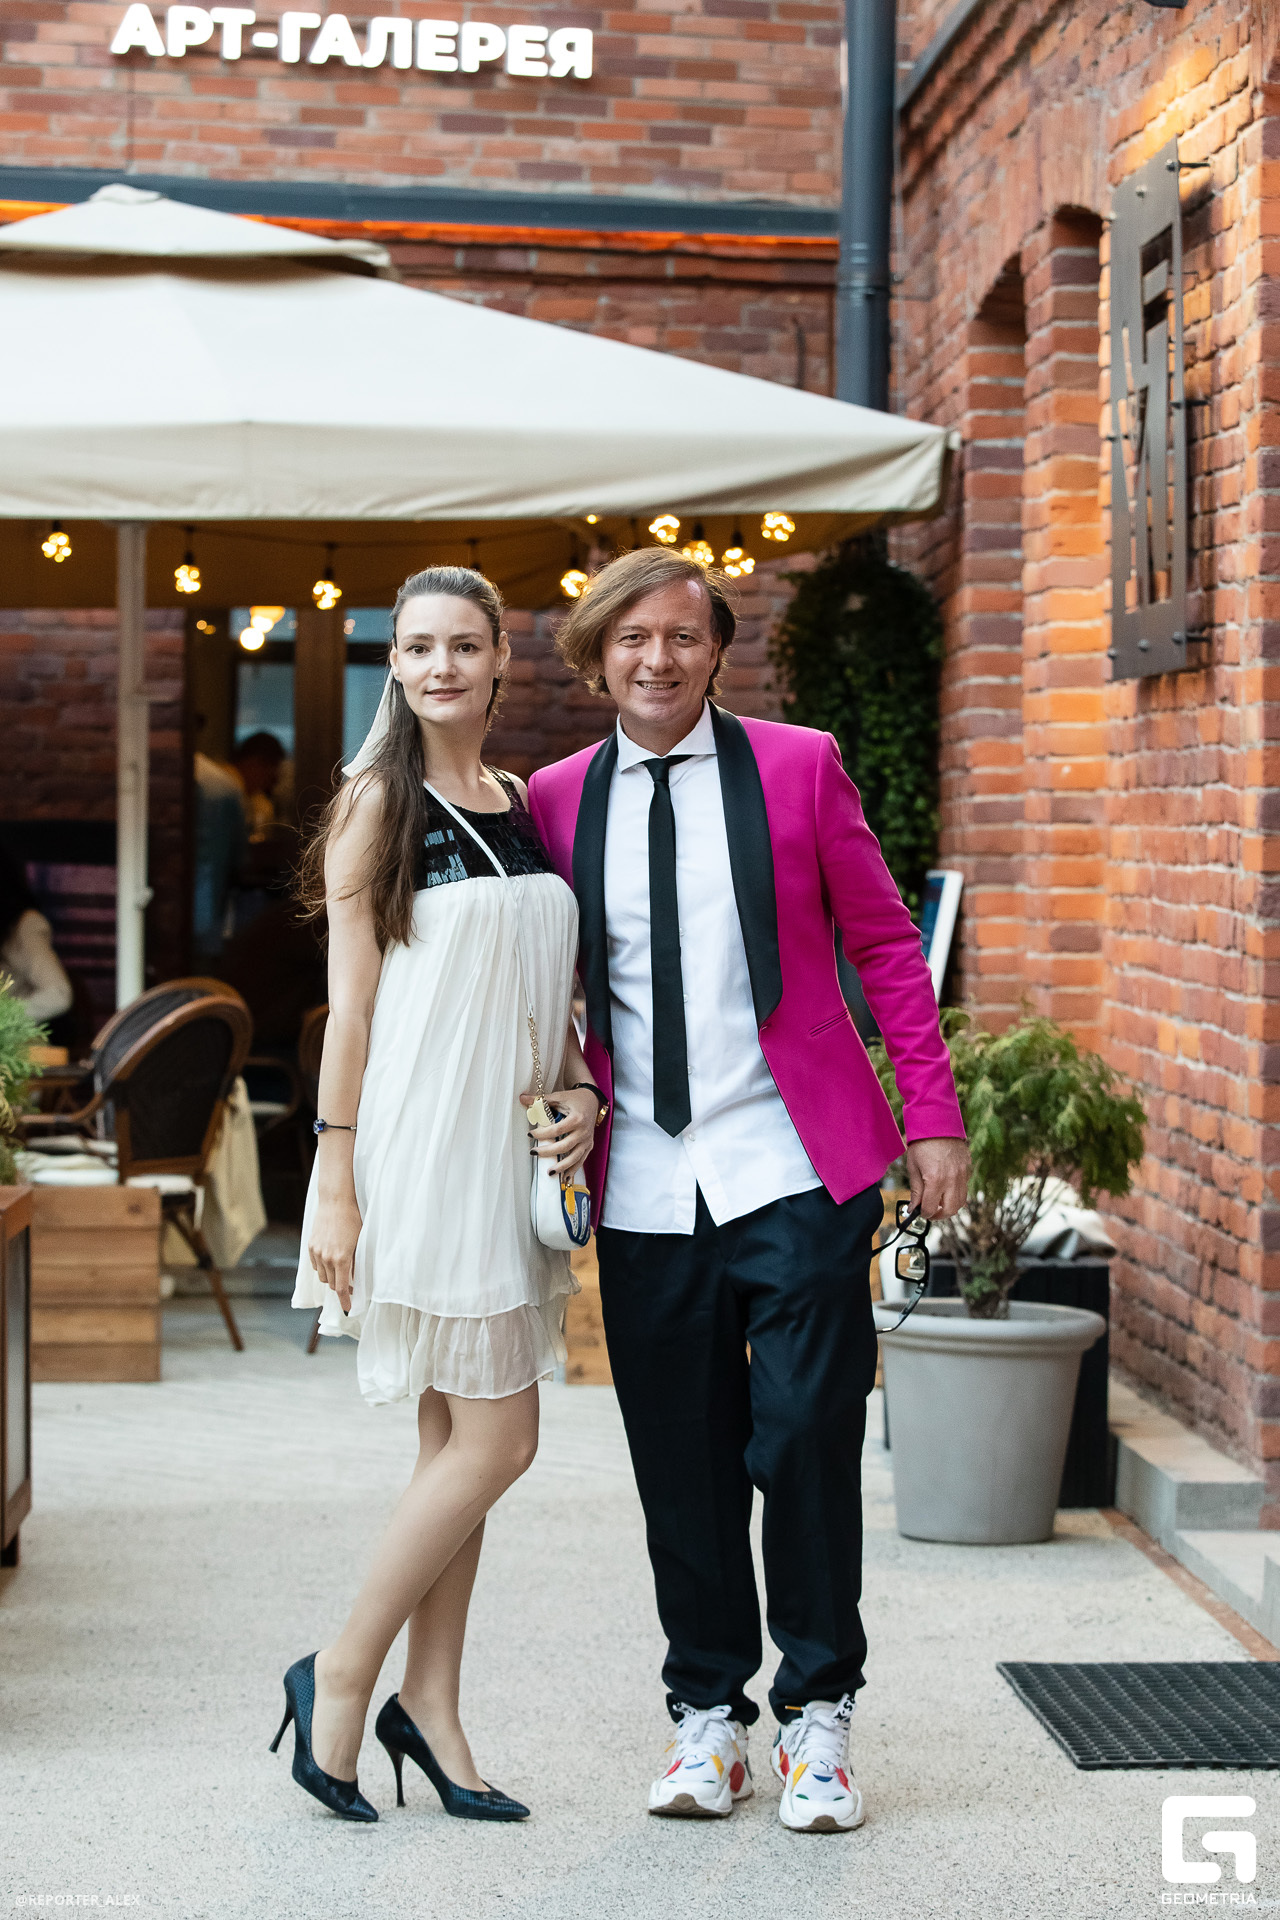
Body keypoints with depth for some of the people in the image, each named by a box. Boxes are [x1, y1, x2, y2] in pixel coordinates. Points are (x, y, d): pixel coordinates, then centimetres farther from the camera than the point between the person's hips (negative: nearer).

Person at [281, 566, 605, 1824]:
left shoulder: (526, 807, 13)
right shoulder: (379, 802, -5)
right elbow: (351, 1004, -9)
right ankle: (341, 1675, 6)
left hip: (509, 1156, 7)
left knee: (459, 1444, 9)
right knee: (495, 1440, -8)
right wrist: (336, 1183, -13)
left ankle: (428, 1709, 17)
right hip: (421, 1147, -7)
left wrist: (581, 1092, 0)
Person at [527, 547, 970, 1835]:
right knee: (680, 1462, 6)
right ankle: (707, 1712, 21)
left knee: (806, 1440, -2)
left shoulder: (797, 766, 3)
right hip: (644, 1187, 2)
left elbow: (885, 944, 6)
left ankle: (814, 1716, 14)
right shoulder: (557, 800, 8)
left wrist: (933, 1116, 1)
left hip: (795, 1169, -2)